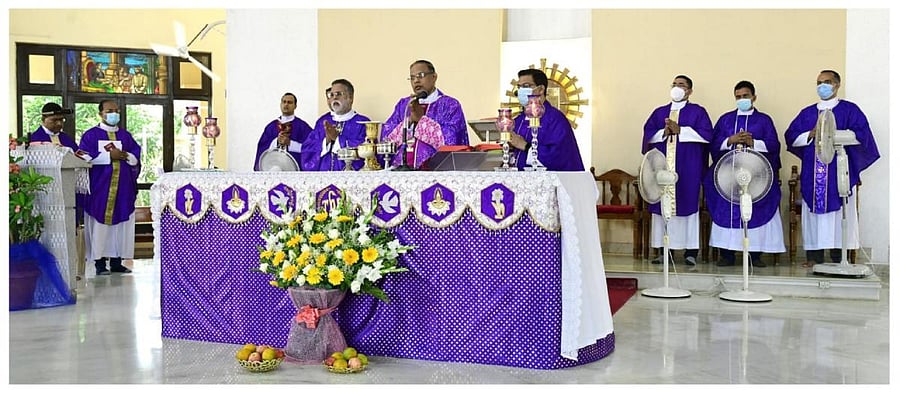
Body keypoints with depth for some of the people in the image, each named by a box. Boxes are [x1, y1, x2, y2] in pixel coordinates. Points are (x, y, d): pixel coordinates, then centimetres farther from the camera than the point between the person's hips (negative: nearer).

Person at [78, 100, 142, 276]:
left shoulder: (125, 135, 15)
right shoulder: (91, 135, 4)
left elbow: (136, 158, 7)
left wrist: (122, 155, -11)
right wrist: (110, 155, -13)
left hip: (123, 189, 4)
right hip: (100, 188, -3)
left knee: (121, 224, 3)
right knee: (100, 224, -4)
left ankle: (116, 261, 9)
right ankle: (100, 262, 2)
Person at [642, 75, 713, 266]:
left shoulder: (698, 111, 8)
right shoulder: (659, 112, 17)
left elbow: (706, 134, -6)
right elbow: (648, 134, 8)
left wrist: (680, 130, -11)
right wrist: (664, 133, -10)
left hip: (688, 168, -3)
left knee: (687, 204, -4)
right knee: (662, 205, 0)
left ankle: (691, 251, -1)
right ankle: (663, 249, 3)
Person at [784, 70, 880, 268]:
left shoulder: (850, 110, 7)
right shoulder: (807, 113, 17)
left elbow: (861, 135, -6)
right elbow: (790, 137, 9)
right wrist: (811, 135, -7)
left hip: (839, 173, -3)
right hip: (812, 174, 3)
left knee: (839, 213, -4)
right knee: (814, 210, 0)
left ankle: (839, 257, 0)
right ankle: (814, 256, 3)